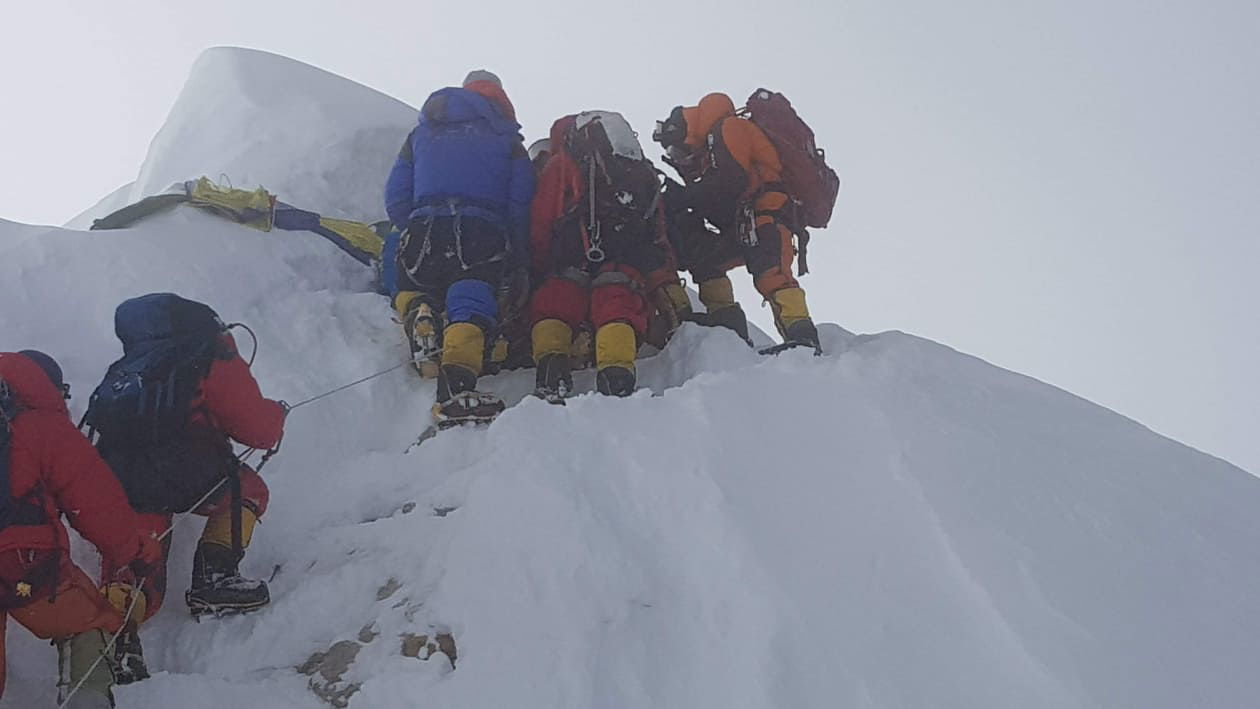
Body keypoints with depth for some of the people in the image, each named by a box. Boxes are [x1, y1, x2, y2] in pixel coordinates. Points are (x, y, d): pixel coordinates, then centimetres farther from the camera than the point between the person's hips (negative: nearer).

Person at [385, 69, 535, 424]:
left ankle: (418, 314, -11)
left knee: (411, 290, 26)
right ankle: (455, 388, -41)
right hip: (483, 234, -2)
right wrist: (518, 267, 12)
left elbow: (396, 201, 18)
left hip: (424, 230, 2)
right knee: (471, 307, -14)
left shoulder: (421, 134, 26)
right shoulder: (508, 141, 20)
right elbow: (521, 209, 9)